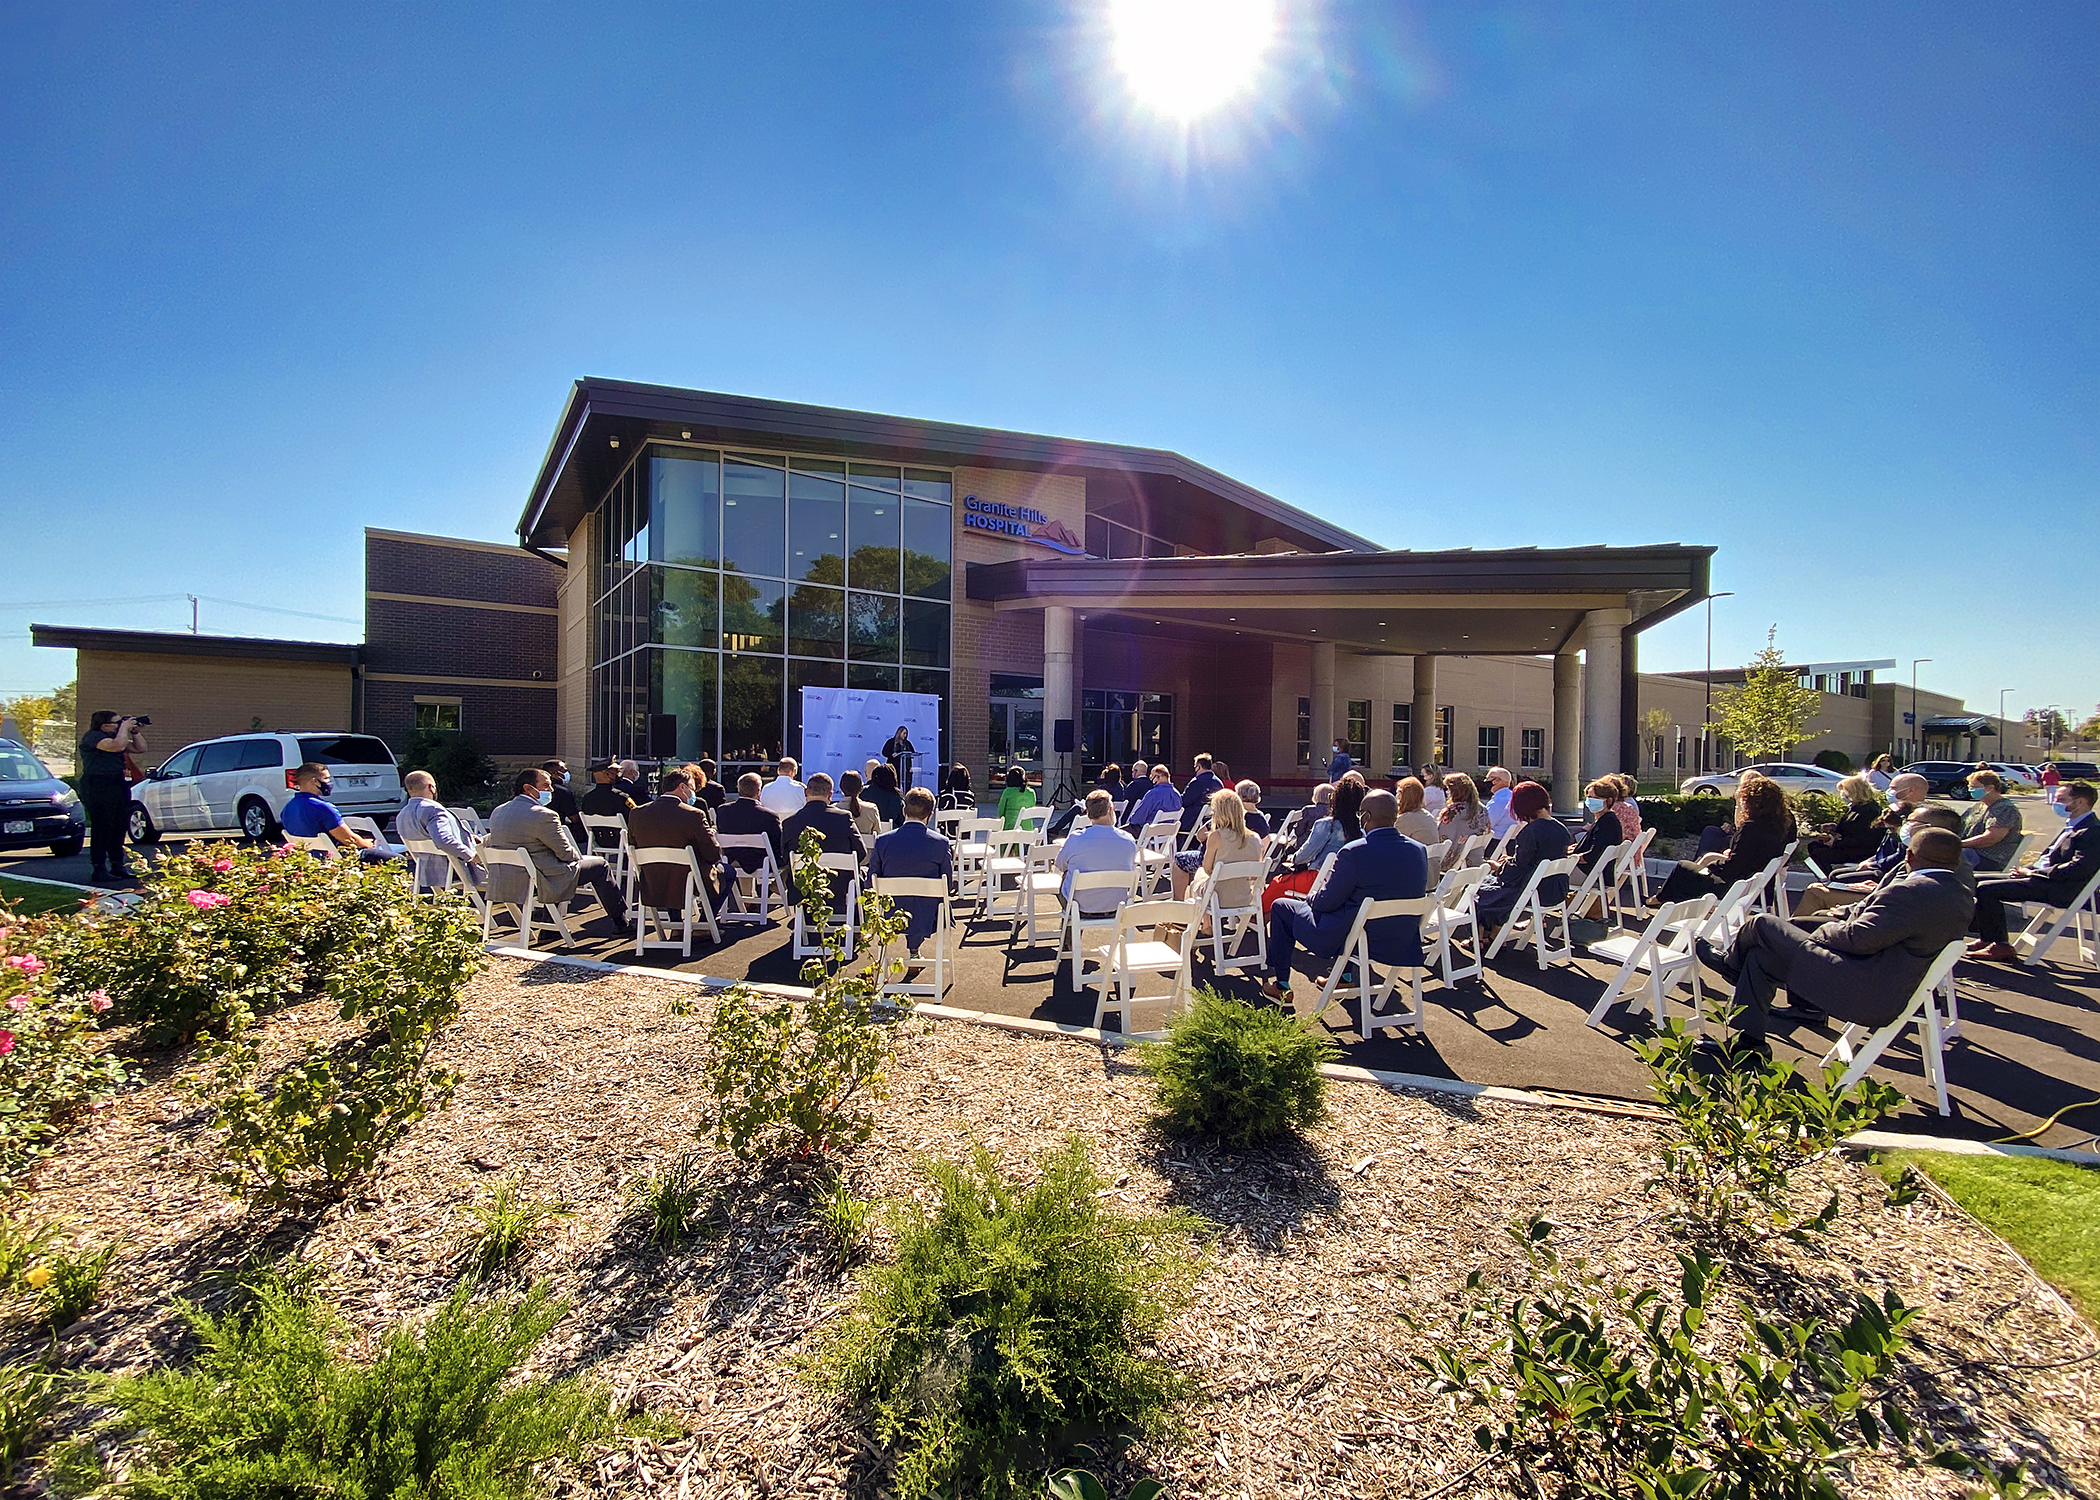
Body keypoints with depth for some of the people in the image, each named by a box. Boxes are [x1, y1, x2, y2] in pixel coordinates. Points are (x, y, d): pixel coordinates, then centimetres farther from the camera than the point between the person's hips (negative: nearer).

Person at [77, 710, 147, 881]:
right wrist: (124, 727, -12)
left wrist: (135, 731, 10)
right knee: (102, 829, -7)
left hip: (118, 786, 9)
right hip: (98, 788, -9)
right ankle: (99, 870, -3)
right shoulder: (92, 737, -9)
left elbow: (140, 749, 22)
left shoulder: (115, 736, 18)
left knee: (120, 827, 10)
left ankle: (117, 866, 19)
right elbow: (117, 746, -26)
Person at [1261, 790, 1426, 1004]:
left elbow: (1326, 901, -16)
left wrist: (1311, 897, 10)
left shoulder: (1354, 852, -24)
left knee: (1281, 907, 13)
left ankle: (1281, 986, 21)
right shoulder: (1418, 851, -5)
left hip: (1352, 942, -7)